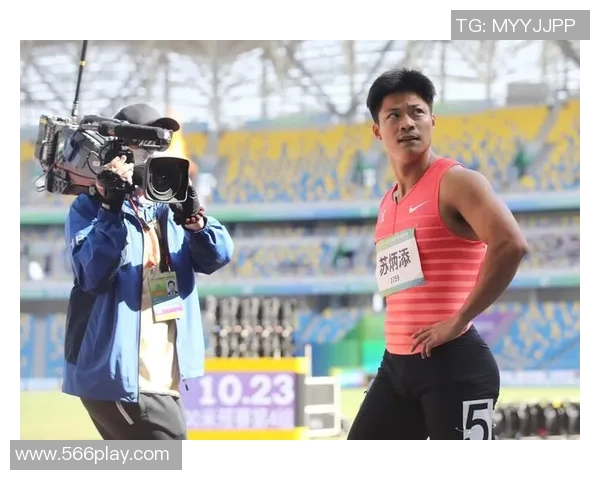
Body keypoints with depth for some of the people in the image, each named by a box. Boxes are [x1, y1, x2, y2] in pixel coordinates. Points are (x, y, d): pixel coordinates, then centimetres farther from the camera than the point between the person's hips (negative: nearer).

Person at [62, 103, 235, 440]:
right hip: (115, 375, -7)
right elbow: (94, 274, -20)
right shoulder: (90, 208, -4)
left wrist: (193, 218, -17)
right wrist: (113, 209, -26)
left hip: (162, 378, 7)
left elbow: (217, 257, 1)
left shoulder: (170, 206, 14)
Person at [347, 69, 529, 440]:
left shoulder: (455, 182, -8)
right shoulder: (389, 204, 17)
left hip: (454, 364, -9)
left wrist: (458, 321, -20)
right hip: (397, 363, 9)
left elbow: (511, 244, -24)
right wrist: (398, 329, 15)